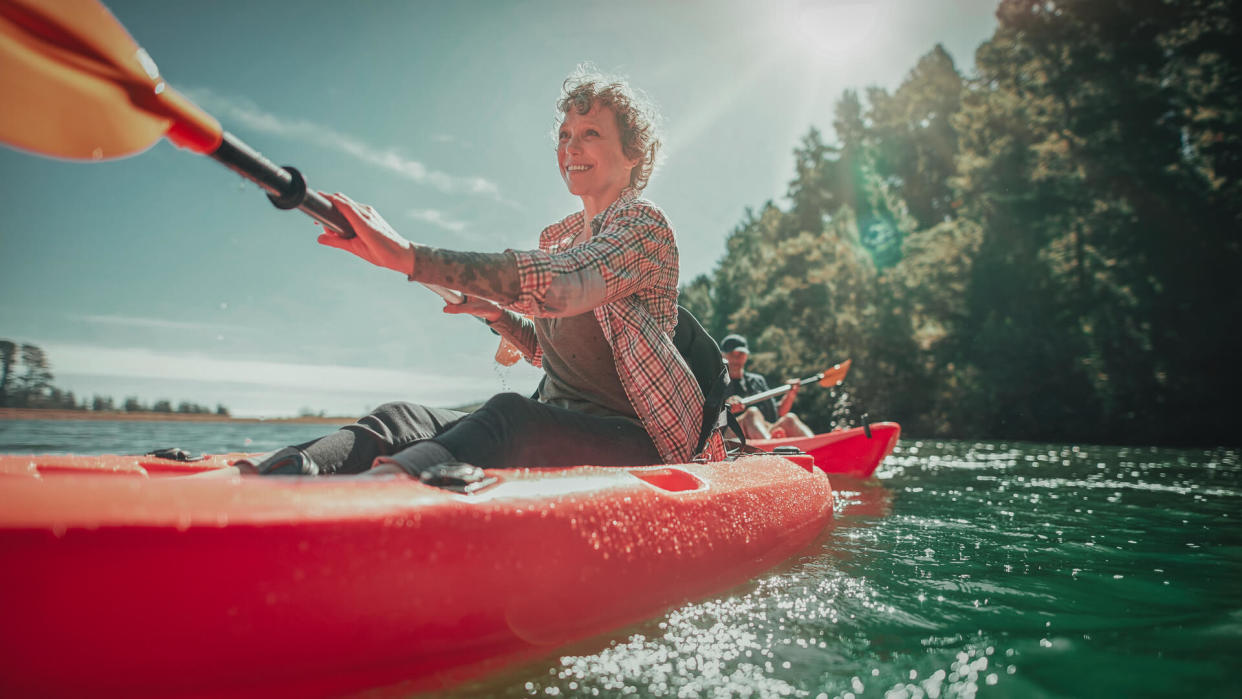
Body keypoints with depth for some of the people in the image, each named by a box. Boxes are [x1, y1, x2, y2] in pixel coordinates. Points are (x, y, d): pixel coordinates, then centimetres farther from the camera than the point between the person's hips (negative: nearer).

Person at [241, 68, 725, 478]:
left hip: (635, 441, -6)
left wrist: (410, 258, -35)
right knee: (404, 419, -15)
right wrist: (496, 312, 12)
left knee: (509, 415, -37)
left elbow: (564, 285, -29)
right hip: (558, 431, 7)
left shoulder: (645, 225, -6)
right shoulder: (557, 237, 19)